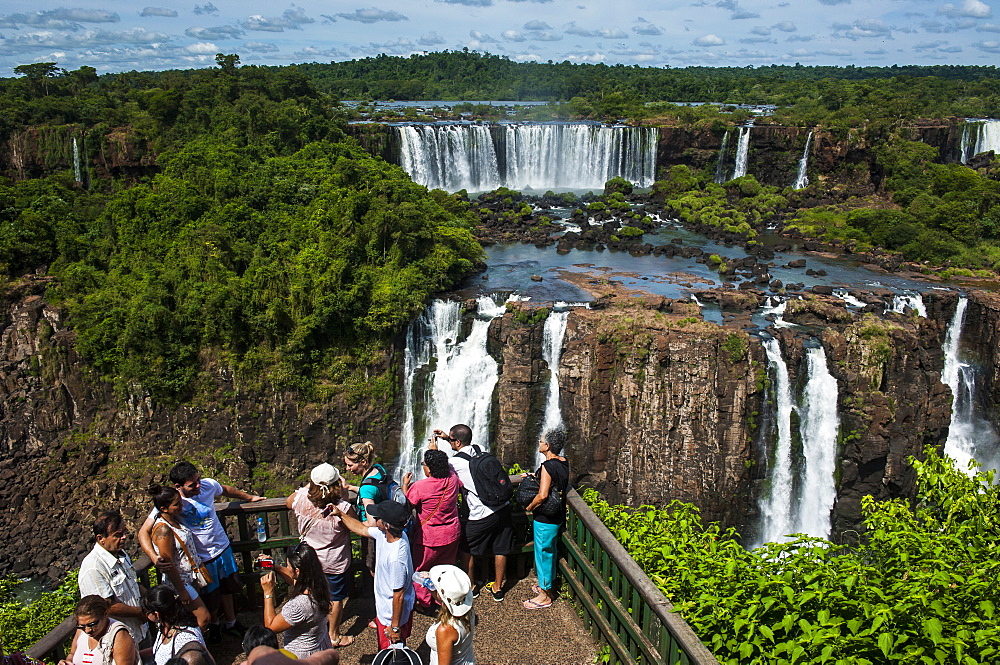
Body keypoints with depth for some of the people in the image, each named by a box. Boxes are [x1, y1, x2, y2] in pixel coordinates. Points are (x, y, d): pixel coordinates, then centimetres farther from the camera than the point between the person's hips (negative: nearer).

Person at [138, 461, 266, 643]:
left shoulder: (209, 485, -14)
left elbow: (226, 490, 10)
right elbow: (144, 532, -25)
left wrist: (249, 497, 26)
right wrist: (154, 557, -41)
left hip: (223, 548, 4)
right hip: (202, 559, -4)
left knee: (227, 588, 23)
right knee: (211, 600, 14)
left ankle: (231, 622, 47)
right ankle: (213, 625, 47)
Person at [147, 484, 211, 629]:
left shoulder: (175, 519, -1)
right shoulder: (163, 529, -27)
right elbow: (169, 565, -24)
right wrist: (181, 591, -19)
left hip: (190, 576, 9)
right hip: (179, 581, -9)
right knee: (203, 618, -2)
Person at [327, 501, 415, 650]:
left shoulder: (396, 558, -38)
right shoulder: (384, 534, -12)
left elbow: (399, 595, -28)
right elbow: (362, 529, 9)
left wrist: (395, 627, -18)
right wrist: (340, 514, 8)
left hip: (393, 615, -9)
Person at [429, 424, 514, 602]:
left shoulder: (456, 462, -15)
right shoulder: (479, 451, 6)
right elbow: (466, 448, 30)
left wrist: (434, 451, 15)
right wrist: (448, 438, 22)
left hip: (482, 516, -6)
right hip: (503, 508, 7)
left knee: (466, 549, 17)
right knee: (500, 550, 17)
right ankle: (497, 589, 30)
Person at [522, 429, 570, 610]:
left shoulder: (547, 466, -24)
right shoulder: (564, 463, 2)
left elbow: (542, 495, -29)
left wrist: (529, 507, -12)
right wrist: (536, 476, 14)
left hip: (545, 519, -9)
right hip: (558, 516, 9)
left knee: (543, 553, 4)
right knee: (550, 551, 22)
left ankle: (545, 596, 16)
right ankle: (549, 586, 38)